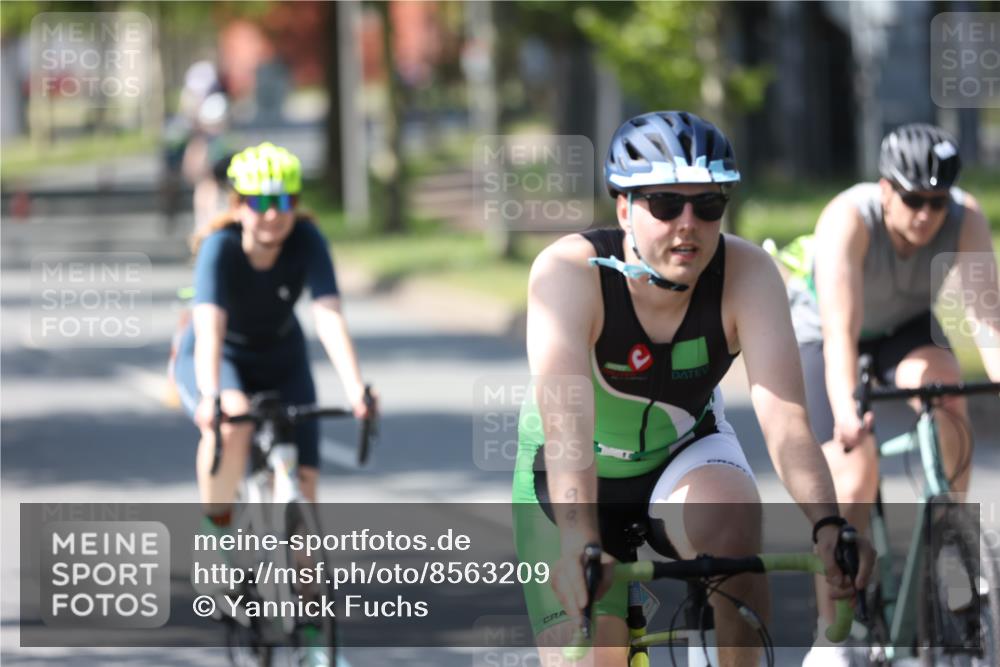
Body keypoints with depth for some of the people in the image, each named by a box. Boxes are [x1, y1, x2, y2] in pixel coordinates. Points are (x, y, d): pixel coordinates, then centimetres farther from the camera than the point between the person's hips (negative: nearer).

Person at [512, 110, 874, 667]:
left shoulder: (747, 273, -25)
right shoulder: (569, 272, -31)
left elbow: (786, 421, -35)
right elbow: (565, 420, -45)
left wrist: (828, 526, -53)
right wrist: (579, 543, -61)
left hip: (685, 455, 1)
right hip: (574, 484, -1)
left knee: (732, 520, -33)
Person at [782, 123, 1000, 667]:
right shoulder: (849, 219, -36)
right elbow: (840, 331, -45)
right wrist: (845, 409, -59)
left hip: (904, 325, 3)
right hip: (818, 331, -3)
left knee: (939, 382, -32)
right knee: (854, 474, -17)